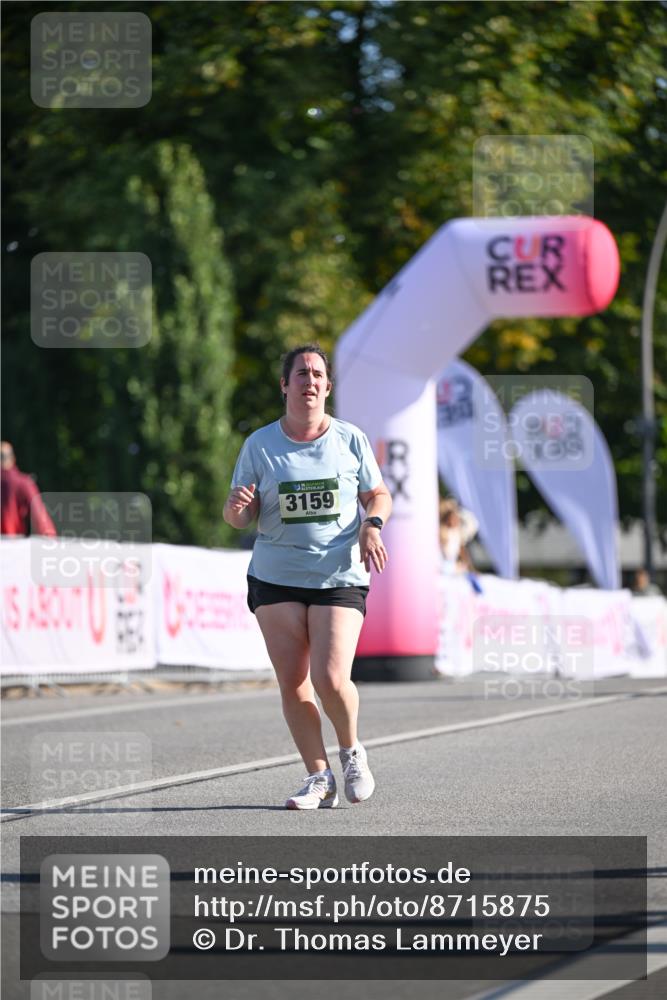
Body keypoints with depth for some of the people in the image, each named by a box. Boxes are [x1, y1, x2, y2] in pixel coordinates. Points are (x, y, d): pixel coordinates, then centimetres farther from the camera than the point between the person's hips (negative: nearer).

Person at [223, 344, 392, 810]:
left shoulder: (350, 439, 4)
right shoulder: (259, 445, 4)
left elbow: (379, 495, 14)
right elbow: (239, 516, 5)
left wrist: (373, 525, -8)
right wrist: (238, 507, -19)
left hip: (340, 577, -2)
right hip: (275, 577, 2)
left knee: (331, 680, -14)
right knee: (292, 683, -3)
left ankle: (352, 752, 15)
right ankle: (320, 778, 10)